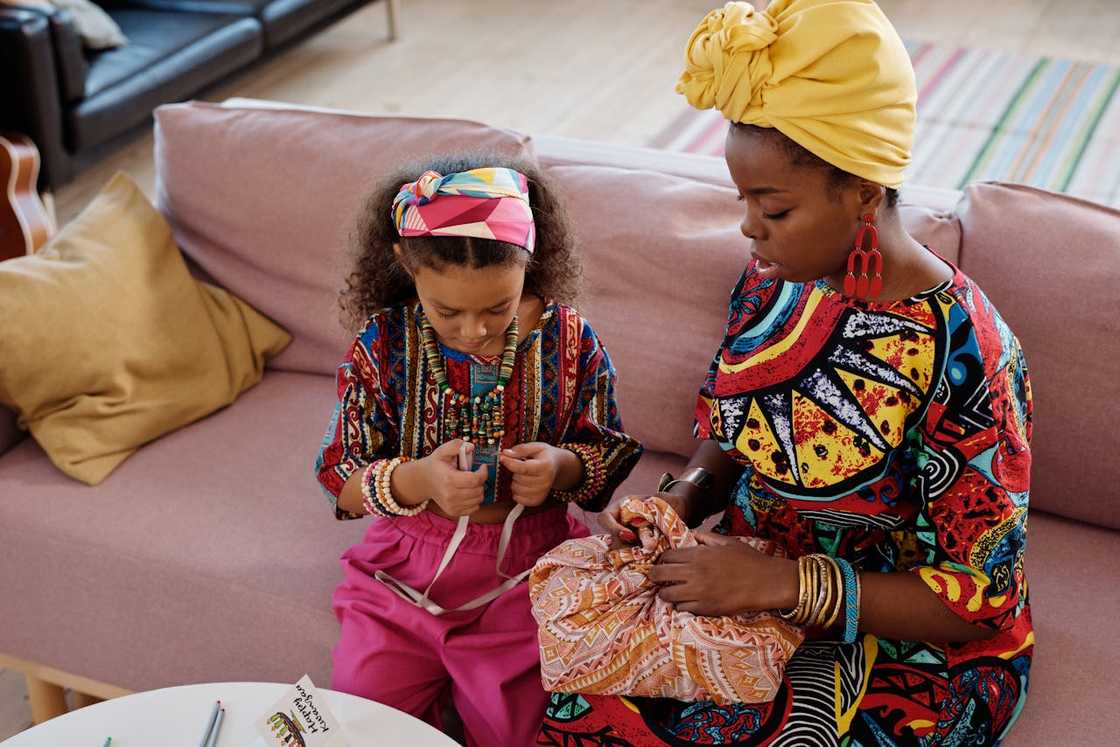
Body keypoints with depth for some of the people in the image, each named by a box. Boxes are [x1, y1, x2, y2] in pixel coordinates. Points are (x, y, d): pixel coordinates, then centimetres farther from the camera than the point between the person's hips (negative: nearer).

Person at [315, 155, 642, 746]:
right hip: (408, 566, 1)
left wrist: (563, 467, -23)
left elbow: (609, 454, 1)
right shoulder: (383, 344, -11)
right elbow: (342, 482, -7)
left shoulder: (568, 341, -10)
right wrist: (415, 480, -29)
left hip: (527, 565, 0)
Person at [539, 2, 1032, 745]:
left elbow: (978, 596, -17)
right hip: (753, 591, 5)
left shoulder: (960, 355, -23)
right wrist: (684, 497, -11)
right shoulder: (772, 282, -4)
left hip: (904, 648, -5)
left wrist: (784, 584, -26)